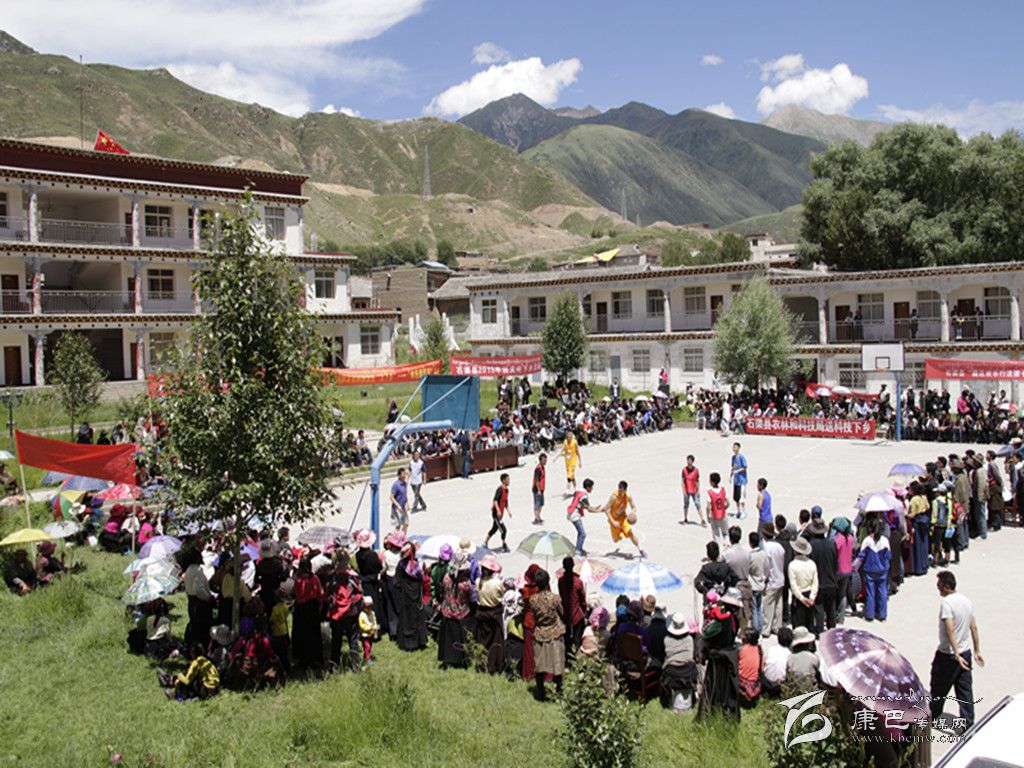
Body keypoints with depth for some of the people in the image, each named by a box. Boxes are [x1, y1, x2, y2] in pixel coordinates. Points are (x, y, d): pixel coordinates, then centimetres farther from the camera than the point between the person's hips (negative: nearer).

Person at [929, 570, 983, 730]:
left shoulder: (946, 602, -20)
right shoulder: (966, 601, 4)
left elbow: (950, 630, -26)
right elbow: (974, 628, 8)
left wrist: (956, 655, -26)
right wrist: (977, 651, 14)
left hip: (947, 654, -6)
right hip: (966, 651, 7)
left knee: (938, 688, 12)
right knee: (965, 690, 10)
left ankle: (931, 717, 27)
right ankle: (969, 725, 10)